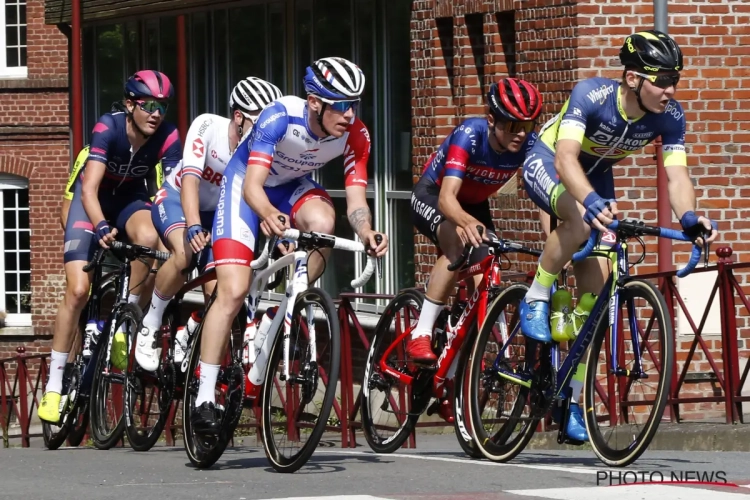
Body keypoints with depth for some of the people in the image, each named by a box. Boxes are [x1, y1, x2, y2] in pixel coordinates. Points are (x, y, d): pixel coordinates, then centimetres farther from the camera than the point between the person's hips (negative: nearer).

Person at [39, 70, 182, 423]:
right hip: (93, 200, -2)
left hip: (130, 197, 2)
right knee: (78, 291, -15)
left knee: (148, 238, -34)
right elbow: (89, 189, -38)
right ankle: (54, 386, -6)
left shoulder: (168, 138, -23)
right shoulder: (108, 128, -30)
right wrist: (101, 227, -55)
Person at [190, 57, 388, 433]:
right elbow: (252, 186, -39)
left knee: (323, 222, -33)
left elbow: (355, 200, -23)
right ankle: (203, 399, -12)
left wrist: (367, 234, -45)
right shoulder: (281, 116, -34)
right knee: (233, 291, -17)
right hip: (246, 184, -3)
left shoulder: (355, 135, -22)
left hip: (292, 187, 3)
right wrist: (268, 214, -61)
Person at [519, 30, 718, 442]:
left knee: (595, 290, -4)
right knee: (580, 220, -40)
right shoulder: (591, 96, -36)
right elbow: (566, 158, -46)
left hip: (596, 175, 5)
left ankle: (573, 398, 4)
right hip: (547, 162, -5)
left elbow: (677, 175, -27)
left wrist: (689, 218, -48)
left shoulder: (669, 116, -22)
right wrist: (591, 201, -65)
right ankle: (535, 300, -17)